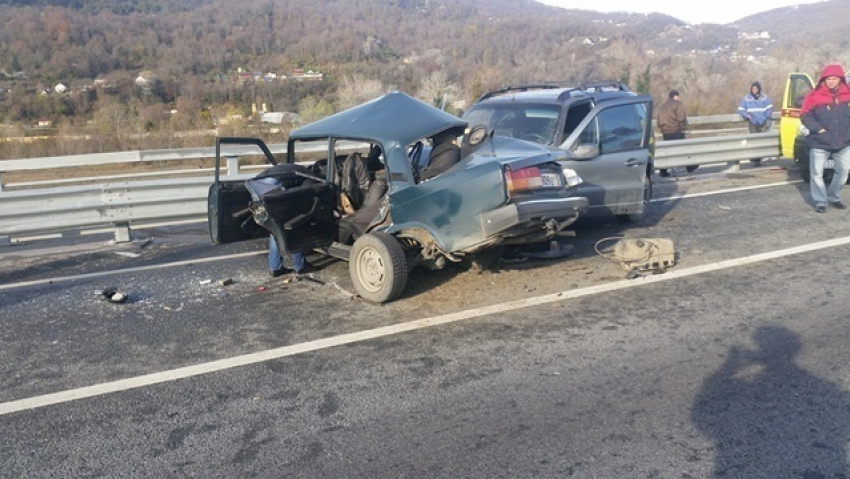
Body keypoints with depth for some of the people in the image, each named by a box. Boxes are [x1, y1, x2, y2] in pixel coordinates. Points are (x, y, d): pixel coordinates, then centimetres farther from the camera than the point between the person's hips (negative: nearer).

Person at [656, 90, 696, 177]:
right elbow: (681, 118, -14)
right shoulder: (678, 104, -4)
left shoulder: (661, 107, 16)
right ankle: (690, 167, 11)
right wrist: (683, 127, -2)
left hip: (666, 133, 6)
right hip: (676, 132, -6)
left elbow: (659, 122, 15)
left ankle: (663, 171, 6)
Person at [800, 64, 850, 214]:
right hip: (820, 142, -3)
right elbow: (805, 115, -6)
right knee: (817, 173, 0)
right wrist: (818, 128, -15)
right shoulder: (815, 95, -8)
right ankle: (820, 202, 12)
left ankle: (834, 198, 28)